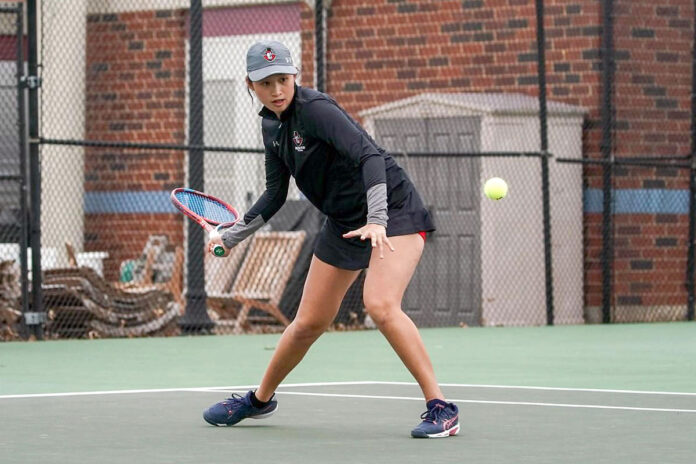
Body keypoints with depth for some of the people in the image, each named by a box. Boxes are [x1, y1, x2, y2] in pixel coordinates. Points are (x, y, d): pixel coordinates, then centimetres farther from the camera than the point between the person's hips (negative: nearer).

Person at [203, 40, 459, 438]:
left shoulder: (315, 109, -21)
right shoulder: (272, 125, 4)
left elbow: (369, 155, -32)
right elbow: (275, 194, 16)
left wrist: (377, 220, -43)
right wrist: (233, 236, 18)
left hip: (392, 211, -8)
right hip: (345, 222, 8)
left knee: (380, 305, -28)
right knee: (309, 322, 13)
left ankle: (441, 409, -23)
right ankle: (260, 399, 35)